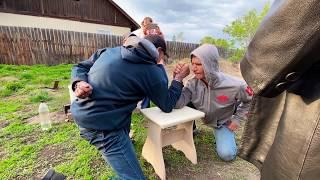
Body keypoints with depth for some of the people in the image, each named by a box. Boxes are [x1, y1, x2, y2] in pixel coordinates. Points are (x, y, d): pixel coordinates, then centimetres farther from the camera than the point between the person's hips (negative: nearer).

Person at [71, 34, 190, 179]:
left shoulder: (110, 51, 9)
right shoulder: (153, 71, -10)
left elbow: (79, 68, 12)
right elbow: (167, 106, 2)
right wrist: (179, 78, 11)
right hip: (103, 126, -8)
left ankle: (125, 140, 47)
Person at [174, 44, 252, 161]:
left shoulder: (234, 85, -29)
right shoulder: (193, 83, -25)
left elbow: (251, 100, -9)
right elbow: (177, 104, -35)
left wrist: (237, 119, -9)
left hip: (222, 122, -2)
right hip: (202, 116, 3)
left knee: (226, 154, -19)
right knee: (186, 104, -23)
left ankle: (228, 134, 17)